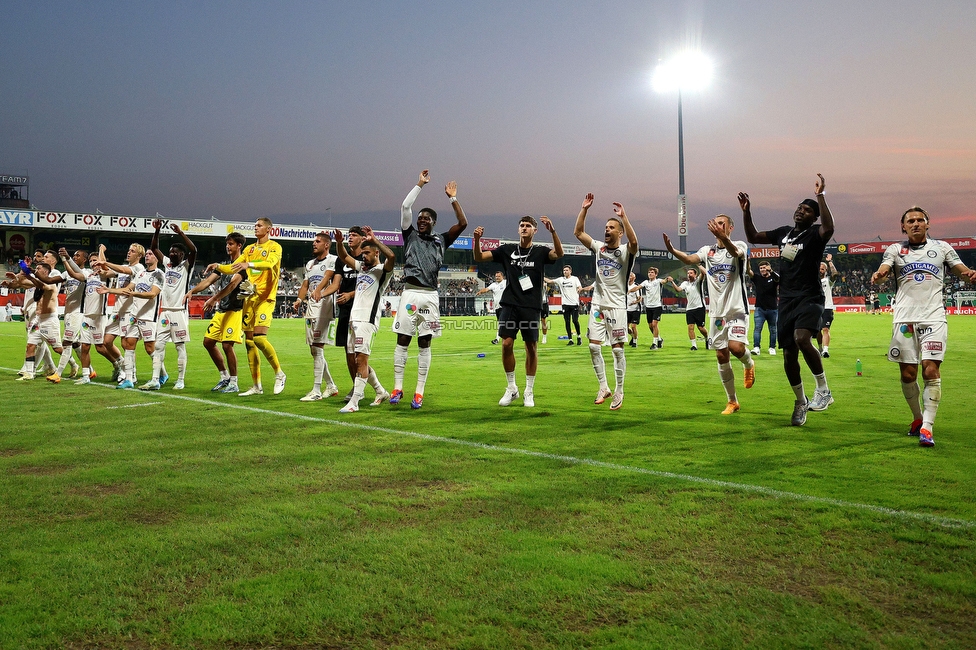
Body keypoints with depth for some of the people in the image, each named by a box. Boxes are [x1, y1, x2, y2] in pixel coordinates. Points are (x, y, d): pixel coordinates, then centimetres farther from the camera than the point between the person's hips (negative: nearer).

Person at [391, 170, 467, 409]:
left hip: (431, 295, 1)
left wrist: (452, 198, 11)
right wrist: (420, 184, 8)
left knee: (424, 344, 4)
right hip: (410, 293, -1)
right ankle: (397, 388, 7)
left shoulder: (441, 240, 15)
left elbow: (462, 223, 8)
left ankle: (419, 392, 6)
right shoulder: (410, 235, 12)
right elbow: (405, 207, 3)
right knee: (402, 341, 0)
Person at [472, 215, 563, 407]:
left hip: (531, 307, -1)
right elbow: (479, 257, 6)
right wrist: (477, 239, -12)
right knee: (506, 344, -5)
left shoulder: (540, 252, 2)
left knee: (531, 347, 2)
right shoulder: (507, 250, 8)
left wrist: (552, 231, -32)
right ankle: (511, 388, 11)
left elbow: (558, 254, -18)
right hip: (509, 305, 1)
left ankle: (529, 392, 13)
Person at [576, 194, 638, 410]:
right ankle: (604, 387, 14)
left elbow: (634, 241, -28)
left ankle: (619, 392, 7)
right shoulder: (599, 247, 10)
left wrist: (623, 216, -29)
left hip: (617, 306, -5)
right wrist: (584, 209, -3)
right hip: (598, 304, 5)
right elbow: (578, 232, 6)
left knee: (617, 349, -3)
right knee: (594, 347, 1)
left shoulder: (626, 252, -5)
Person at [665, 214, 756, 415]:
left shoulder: (740, 246, -3)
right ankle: (732, 401, 18)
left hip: (737, 310, -4)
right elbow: (689, 259, -13)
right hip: (717, 312, 4)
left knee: (736, 347, -23)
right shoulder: (707, 250, 7)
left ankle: (749, 363, 14)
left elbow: (734, 251, -28)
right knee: (722, 357, 5)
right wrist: (672, 250, -34)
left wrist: (722, 237, -50)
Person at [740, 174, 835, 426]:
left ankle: (823, 390, -13)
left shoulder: (814, 235, -6)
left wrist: (820, 196, -29)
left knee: (801, 338, -31)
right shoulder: (784, 232, 13)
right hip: (786, 300, 6)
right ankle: (800, 403, 24)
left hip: (809, 299, -6)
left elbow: (829, 228, -30)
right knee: (789, 355, 6)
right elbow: (753, 237, 20)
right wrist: (746, 211, 8)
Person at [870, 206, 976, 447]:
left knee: (931, 370, -12)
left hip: (933, 317, -1)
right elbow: (884, 267, -7)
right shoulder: (895, 249, 11)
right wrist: (878, 275, -31)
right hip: (904, 318, 1)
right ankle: (918, 417, 24)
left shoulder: (942, 247, 13)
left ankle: (926, 427, -13)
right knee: (908, 374, 3)